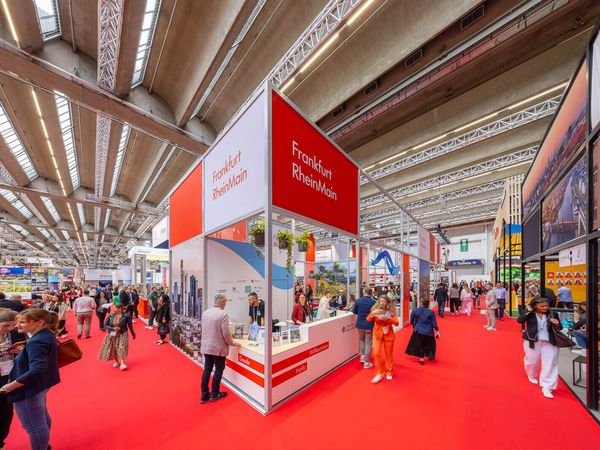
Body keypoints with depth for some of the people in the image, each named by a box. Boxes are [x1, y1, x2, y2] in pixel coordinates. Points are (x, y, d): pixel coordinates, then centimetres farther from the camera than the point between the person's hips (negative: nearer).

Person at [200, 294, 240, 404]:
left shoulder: (205, 312, 2)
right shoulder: (223, 314, -21)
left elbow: (204, 330, 12)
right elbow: (226, 334, -20)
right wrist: (232, 343, -4)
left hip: (206, 346, 6)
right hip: (218, 348, -6)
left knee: (207, 370, 18)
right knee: (218, 370, 12)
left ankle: (204, 395, 28)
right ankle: (214, 394, 26)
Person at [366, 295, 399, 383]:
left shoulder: (391, 311, -6)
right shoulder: (375, 310, -7)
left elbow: (397, 323, -13)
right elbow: (368, 319, -17)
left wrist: (388, 318, -30)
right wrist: (373, 313, -36)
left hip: (388, 335, 0)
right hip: (377, 334, 0)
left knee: (389, 355, 12)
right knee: (376, 353, -10)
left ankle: (389, 372, 34)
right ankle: (379, 373, 8)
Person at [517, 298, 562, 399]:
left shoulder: (552, 314, -1)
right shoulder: (529, 313, -7)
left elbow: (559, 329, 5)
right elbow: (520, 320, -21)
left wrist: (556, 324, -17)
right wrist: (528, 311, -24)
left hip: (549, 342, 2)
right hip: (532, 341, -1)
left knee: (550, 364, -1)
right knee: (532, 361, 14)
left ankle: (546, 387, 10)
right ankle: (532, 376, 43)